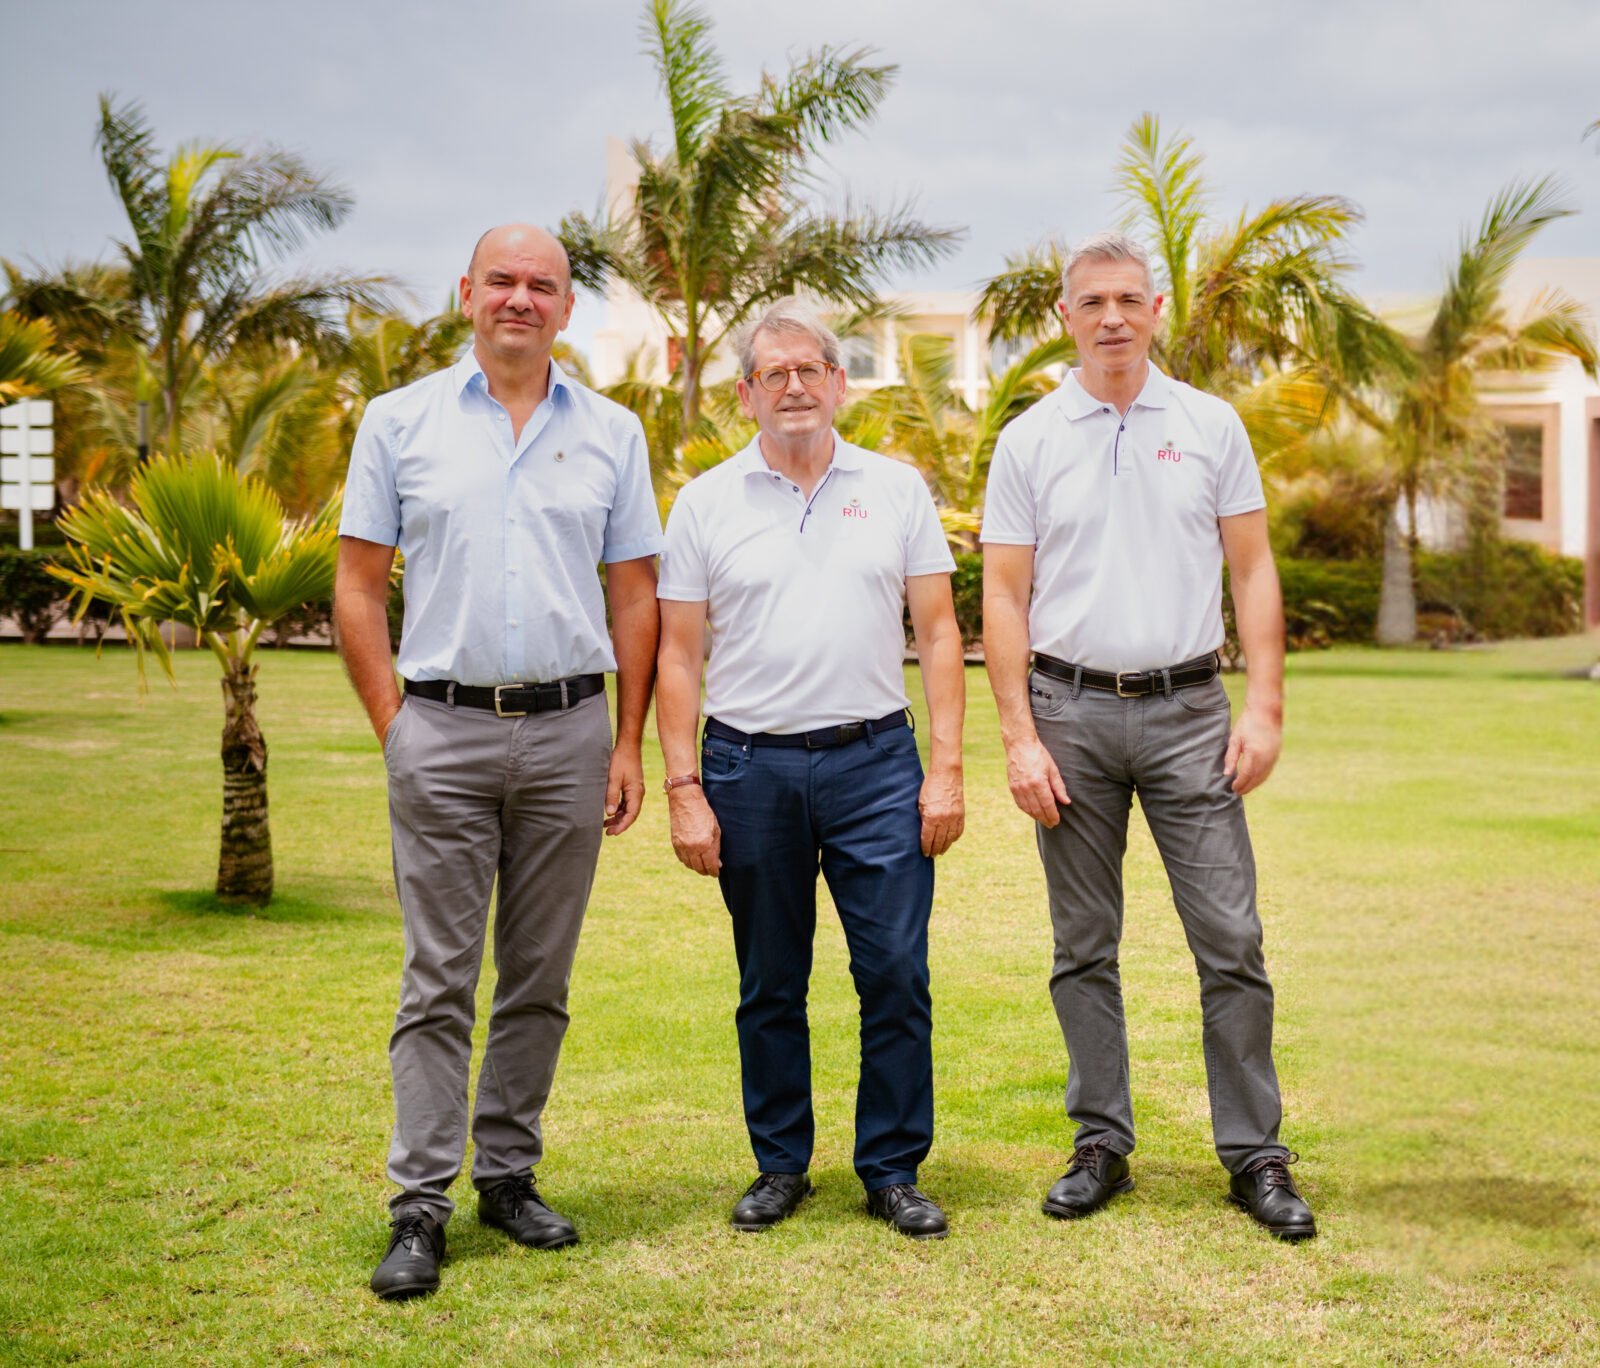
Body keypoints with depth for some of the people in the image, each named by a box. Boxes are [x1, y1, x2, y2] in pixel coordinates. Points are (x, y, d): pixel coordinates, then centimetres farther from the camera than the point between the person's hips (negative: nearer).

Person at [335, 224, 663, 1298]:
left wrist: (630, 744, 3)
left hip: (569, 730, 2)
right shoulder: (401, 423, 4)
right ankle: (421, 1208, 3)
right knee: (440, 979, -1)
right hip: (444, 730, -2)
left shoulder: (612, 433, 8)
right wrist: (393, 726, -4)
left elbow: (636, 597, 9)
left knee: (542, 977, 9)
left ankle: (509, 1173, 22)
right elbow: (359, 586, 4)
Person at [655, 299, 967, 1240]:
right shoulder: (707, 503, 5)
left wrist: (947, 766, -2)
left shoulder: (897, 489, 7)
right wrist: (684, 789, -3)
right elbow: (679, 655, 4)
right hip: (751, 770, 0)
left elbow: (938, 634, 6)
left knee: (897, 973, -2)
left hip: (876, 763, 0)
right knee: (770, 986, 9)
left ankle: (894, 1169, 11)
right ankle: (781, 1166, 22)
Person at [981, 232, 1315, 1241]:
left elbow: (1253, 571, 6)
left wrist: (1265, 705, -4)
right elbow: (1005, 598, 3)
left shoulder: (1212, 427, 6)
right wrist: (1019, 737, -5)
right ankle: (1102, 1145, 17)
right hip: (1072, 711, 0)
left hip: (1188, 711, 0)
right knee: (1084, 948, 7)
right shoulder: (1030, 442, 4)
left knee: (1231, 939, -3)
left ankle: (1255, 1154, 7)